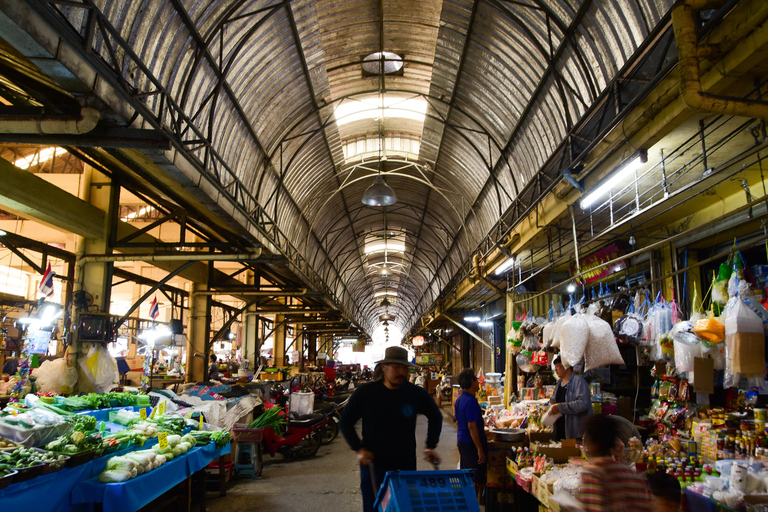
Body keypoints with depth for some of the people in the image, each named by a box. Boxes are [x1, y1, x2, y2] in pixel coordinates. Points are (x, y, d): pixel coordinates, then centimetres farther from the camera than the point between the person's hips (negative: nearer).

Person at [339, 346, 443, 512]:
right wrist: (359, 448, -7)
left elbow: (435, 417, 13)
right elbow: (345, 421, 1)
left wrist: (430, 447, 8)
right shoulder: (365, 392, -10)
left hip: (406, 466, 1)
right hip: (373, 465, -1)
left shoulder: (417, 394, -5)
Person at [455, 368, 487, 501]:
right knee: (476, 480, -1)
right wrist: (480, 449, -21)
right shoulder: (470, 401, -21)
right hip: (471, 443, -10)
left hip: (462, 440, 10)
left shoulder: (459, 399, 9)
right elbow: (472, 426, -24)